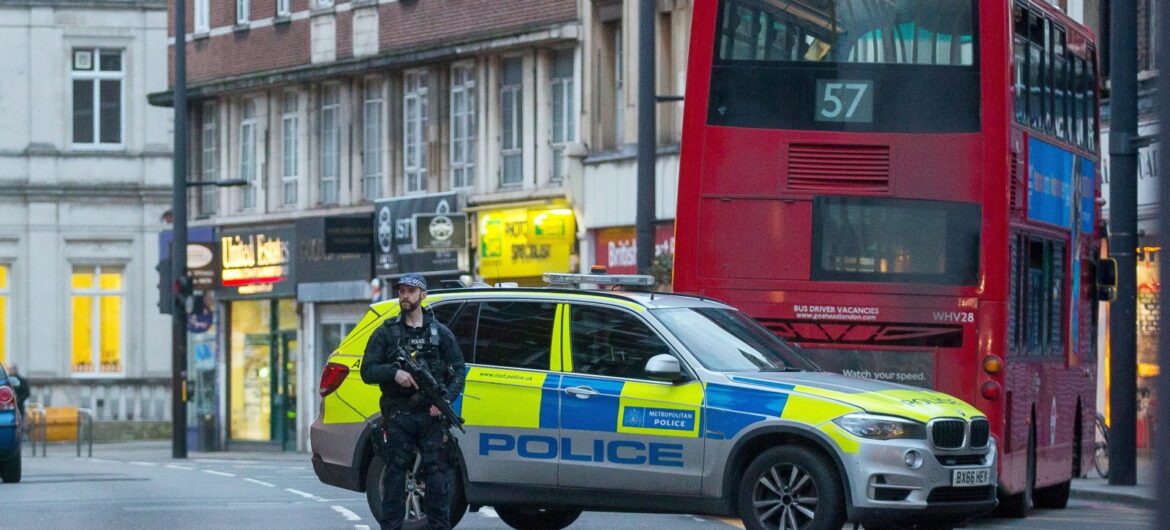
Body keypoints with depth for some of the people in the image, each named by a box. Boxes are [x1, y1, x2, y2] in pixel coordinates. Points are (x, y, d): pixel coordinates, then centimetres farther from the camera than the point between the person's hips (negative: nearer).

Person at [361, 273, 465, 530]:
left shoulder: (441, 333, 13)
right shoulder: (385, 333, 11)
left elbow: (458, 371, 8)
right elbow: (368, 371, 5)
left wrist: (446, 399, -9)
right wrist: (394, 373, -14)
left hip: (432, 415, 0)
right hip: (397, 417, 0)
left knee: (436, 475, -4)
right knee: (394, 477, -2)